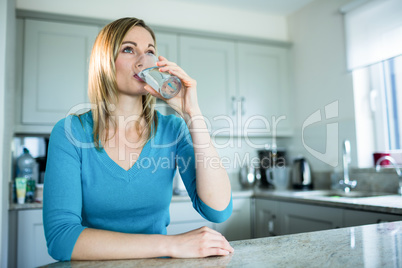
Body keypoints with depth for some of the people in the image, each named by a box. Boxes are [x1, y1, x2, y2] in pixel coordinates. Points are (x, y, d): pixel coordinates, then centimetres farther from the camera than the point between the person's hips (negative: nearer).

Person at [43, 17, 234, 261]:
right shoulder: (71, 132, -8)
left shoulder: (172, 129, -4)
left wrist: (192, 114, -19)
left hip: (157, 264, 1)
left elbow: (218, 211, -14)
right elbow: (60, 237, -18)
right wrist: (171, 244, -24)